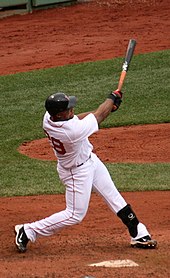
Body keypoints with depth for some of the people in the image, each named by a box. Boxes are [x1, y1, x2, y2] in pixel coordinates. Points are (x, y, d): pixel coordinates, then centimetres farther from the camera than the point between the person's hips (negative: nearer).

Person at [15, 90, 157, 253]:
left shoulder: (48, 117, -19)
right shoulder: (73, 131, -40)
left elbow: (76, 119, -1)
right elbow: (98, 116, -24)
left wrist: (107, 108, -7)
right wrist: (112, 98, -7)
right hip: (77, 172, -9)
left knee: (114, 197, 15)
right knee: (75, 215, 4)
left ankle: (138, 234, 26)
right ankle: (27, 232, 12)